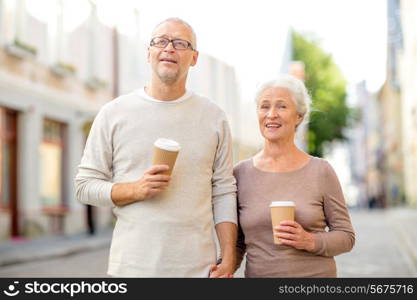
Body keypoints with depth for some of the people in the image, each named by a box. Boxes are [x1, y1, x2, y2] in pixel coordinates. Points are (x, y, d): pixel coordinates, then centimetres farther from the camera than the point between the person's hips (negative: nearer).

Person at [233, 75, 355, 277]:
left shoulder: (320, 171, -3)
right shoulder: (240, 174, 0)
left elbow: (346, 236, 1)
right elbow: (238, 243, 6)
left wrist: (311, 241, -16)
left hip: (316, 272, -1)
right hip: (258, 272, 1)